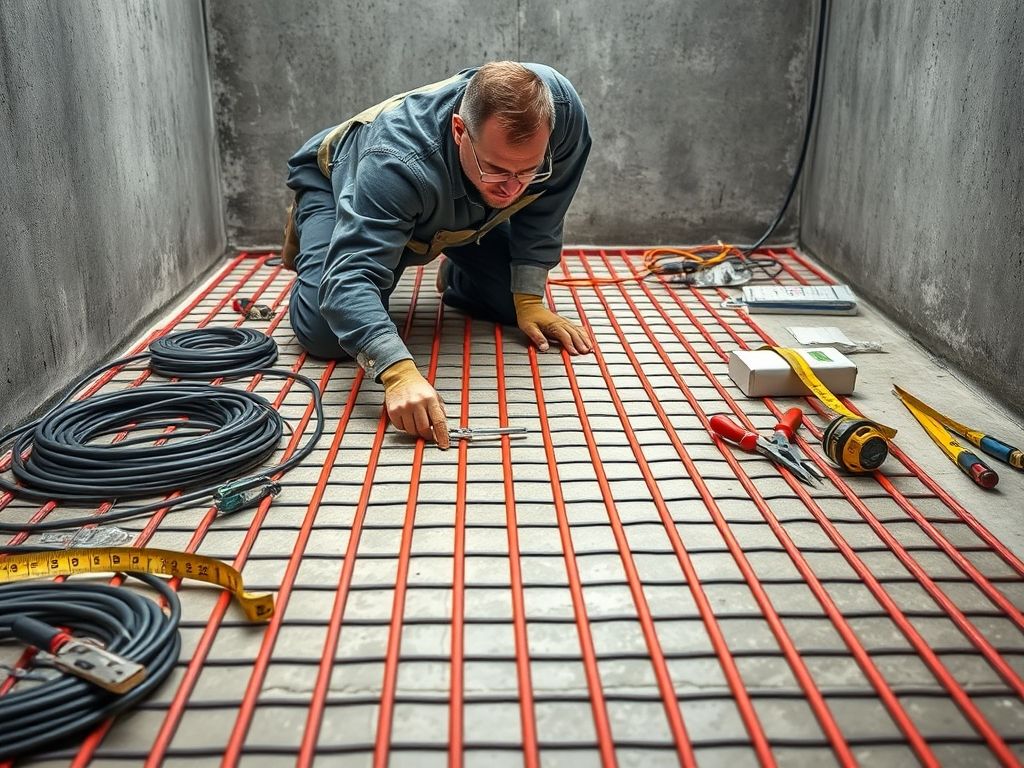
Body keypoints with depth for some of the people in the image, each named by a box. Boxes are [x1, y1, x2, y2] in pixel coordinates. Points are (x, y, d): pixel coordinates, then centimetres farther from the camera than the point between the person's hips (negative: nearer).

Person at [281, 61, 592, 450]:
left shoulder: (559, 108, -35)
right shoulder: (397, 159, -49)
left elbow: (541, 210, -16)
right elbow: (350, 275, -54)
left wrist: (528, 299, -18)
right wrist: (400, 373, -68)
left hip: (457, 210, 4)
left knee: (513, 305, -7)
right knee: (325, 336, -21)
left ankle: (453, 278, 30)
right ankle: (305, 229, 13)